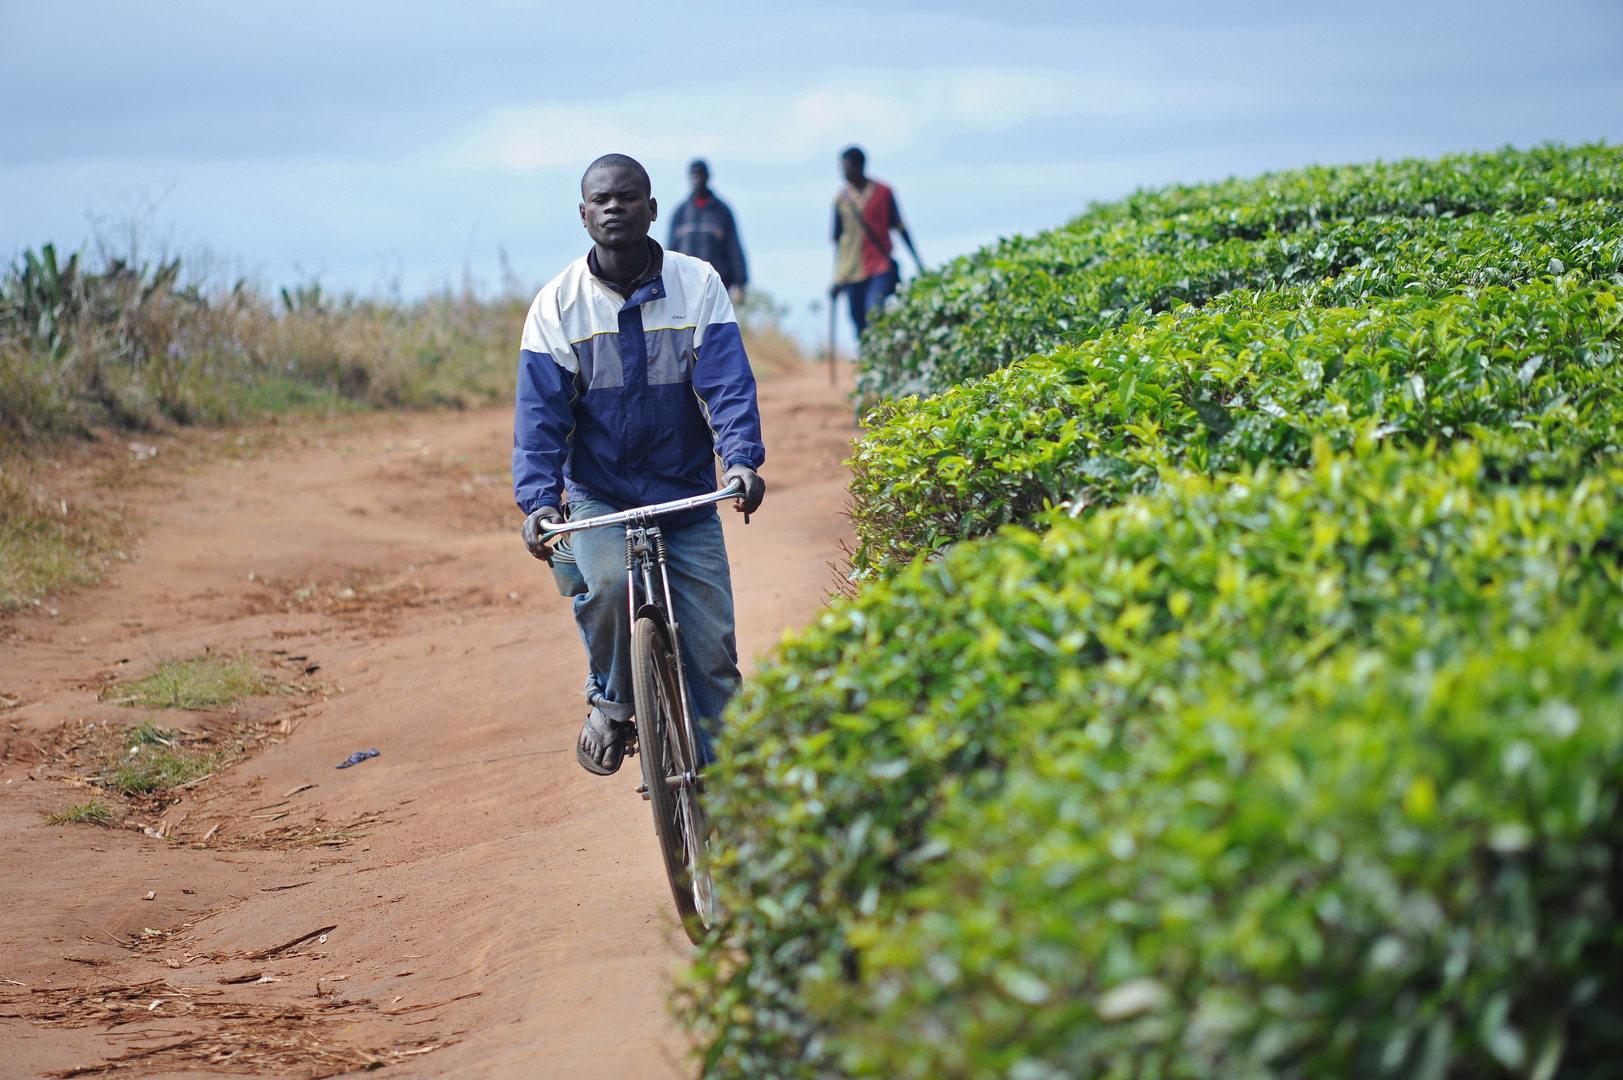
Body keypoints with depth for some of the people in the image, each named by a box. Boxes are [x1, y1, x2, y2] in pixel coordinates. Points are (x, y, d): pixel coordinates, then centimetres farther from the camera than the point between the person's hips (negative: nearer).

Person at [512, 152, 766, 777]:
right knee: (605, 583, -31)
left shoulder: (697, 285, -3)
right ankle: (611, 700, -3)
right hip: (598, 497, -1)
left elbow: (728, 384, -10)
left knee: (711, 655, -3)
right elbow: (540, 413, -7)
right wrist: (538, 499, -22)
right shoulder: (556, 305, -3)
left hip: (687, 497, 1)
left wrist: (742, 460, -28)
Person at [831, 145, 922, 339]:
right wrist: (837, 279, 14)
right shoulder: (841, 198, 7)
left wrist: (918, 264, 8)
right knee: (861, 328, 2)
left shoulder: (883, 192, 3)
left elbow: (900, 228, 9)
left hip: (881, 267, -2)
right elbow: (837, 239, 13)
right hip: (852, 272, 2)